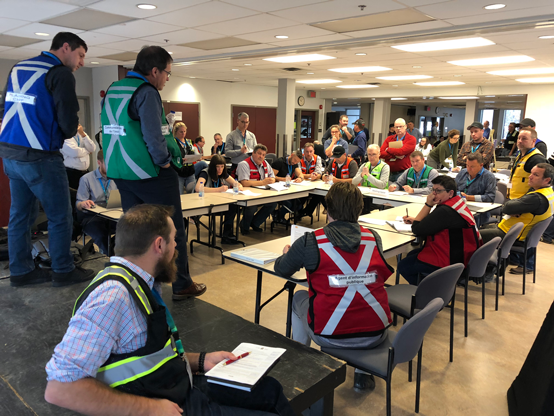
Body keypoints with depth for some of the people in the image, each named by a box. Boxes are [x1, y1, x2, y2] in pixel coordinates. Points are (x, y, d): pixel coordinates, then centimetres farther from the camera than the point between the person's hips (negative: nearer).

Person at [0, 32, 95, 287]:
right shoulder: (61, 74, -10)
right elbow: (69, 122, -15)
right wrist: (65, 134, 6)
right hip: (39, 157, -8)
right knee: (60, 217, 4)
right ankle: (63, 272, 13)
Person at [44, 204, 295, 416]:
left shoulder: (141, 284, 3)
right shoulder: (113, 296, -27)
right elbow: (59, 388, -30)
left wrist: (200, 360, 5)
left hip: (184, 386, 9)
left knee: (270, 389, 13)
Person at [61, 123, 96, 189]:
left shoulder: (82, 134, 13)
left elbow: (92, 149, -2)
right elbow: (75, 152, -21)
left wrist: (83, 134, -9)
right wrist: (87, 151, -2)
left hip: (85, 172, 6)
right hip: (71, 173, -6)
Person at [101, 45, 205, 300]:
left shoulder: (112, 90, 13)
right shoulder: (146, 92, -15)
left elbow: (112, 131, 17)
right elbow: (153, 135, -23)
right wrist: (164, 161, -9)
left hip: (120, 173, 8)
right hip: (150, 174, -8)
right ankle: (182, 285, 13)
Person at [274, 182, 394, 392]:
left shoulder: (310, 242, -12)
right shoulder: (374, 238, -2)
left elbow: (282, 269, 6)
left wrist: (287, 253, 29)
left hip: (330, 337, -2)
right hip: (375, 335, 3)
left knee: (298, 298, 27)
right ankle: (363, 374, 35)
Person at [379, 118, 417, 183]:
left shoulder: (411, 139, 0)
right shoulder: (389, 139, 13)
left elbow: (401, 151, -15)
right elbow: (381, 154, 1)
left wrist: (388, 150, 1)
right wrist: (395, 155, -11)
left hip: (402, 173, -4)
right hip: (388, 172, 4)